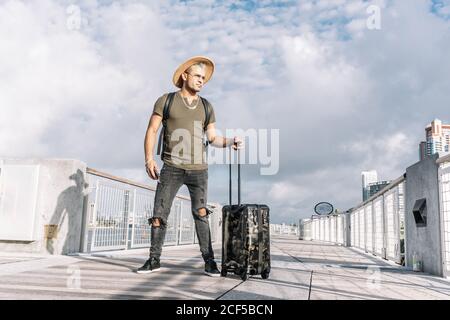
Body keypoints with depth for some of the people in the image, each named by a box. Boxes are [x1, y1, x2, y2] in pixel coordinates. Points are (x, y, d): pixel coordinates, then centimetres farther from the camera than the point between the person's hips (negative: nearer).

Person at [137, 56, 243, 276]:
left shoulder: (206, 107, 14)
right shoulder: (166, 101, 6)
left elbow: (212, 138, 13)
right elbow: (152, 130, 2)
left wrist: (230, 142, -6)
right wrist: (149, 159, -9)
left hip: (198, 169, 1)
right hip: (172, 168, -1)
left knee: (201, 214, -5)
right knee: (159, 214, -2)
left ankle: (209, 261, -1)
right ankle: (154, 260, 10)